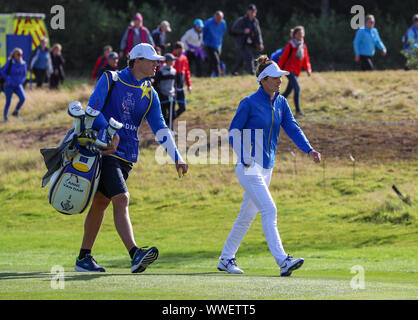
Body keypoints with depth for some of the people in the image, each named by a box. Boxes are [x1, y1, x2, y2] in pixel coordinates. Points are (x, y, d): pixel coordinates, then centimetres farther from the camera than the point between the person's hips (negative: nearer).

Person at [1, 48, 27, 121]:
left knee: (23, 98, -16)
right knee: (8, 101, -3)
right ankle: (5, 116, 18)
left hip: (18, 85, 3)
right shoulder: (9, 63, -11)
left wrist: (21, 81, -4)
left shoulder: (23, 64, 0)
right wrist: (8, 79, -18)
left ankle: (16, 111, 6)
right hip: (9, 86, -3)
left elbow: (24, 75, 13)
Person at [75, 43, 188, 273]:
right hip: (105, 150, -6)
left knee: (100, 203, 12)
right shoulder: (110, 80, -3)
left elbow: (160, 129, 5)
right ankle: (135, 254, -32)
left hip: (127, 156, 6)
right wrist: (112, 135, -22)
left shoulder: (150, 95, 12)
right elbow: (92, 111, -10)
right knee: (121, 199, -20)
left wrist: (176, 158, -8)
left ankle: (84, 258, 20)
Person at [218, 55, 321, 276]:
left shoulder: (281, 103, 9)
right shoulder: (249, 103, -10)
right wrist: (245, 160, -16)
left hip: (267, 167, 8)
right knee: (269, 210, -17)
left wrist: (309, 150, -14)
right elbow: (234, 132, -7)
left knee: (247, 215, 14)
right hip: (250, 167, -8)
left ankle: (226, 259, 25)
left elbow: (292, 128, 1)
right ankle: (282, 261, -23)